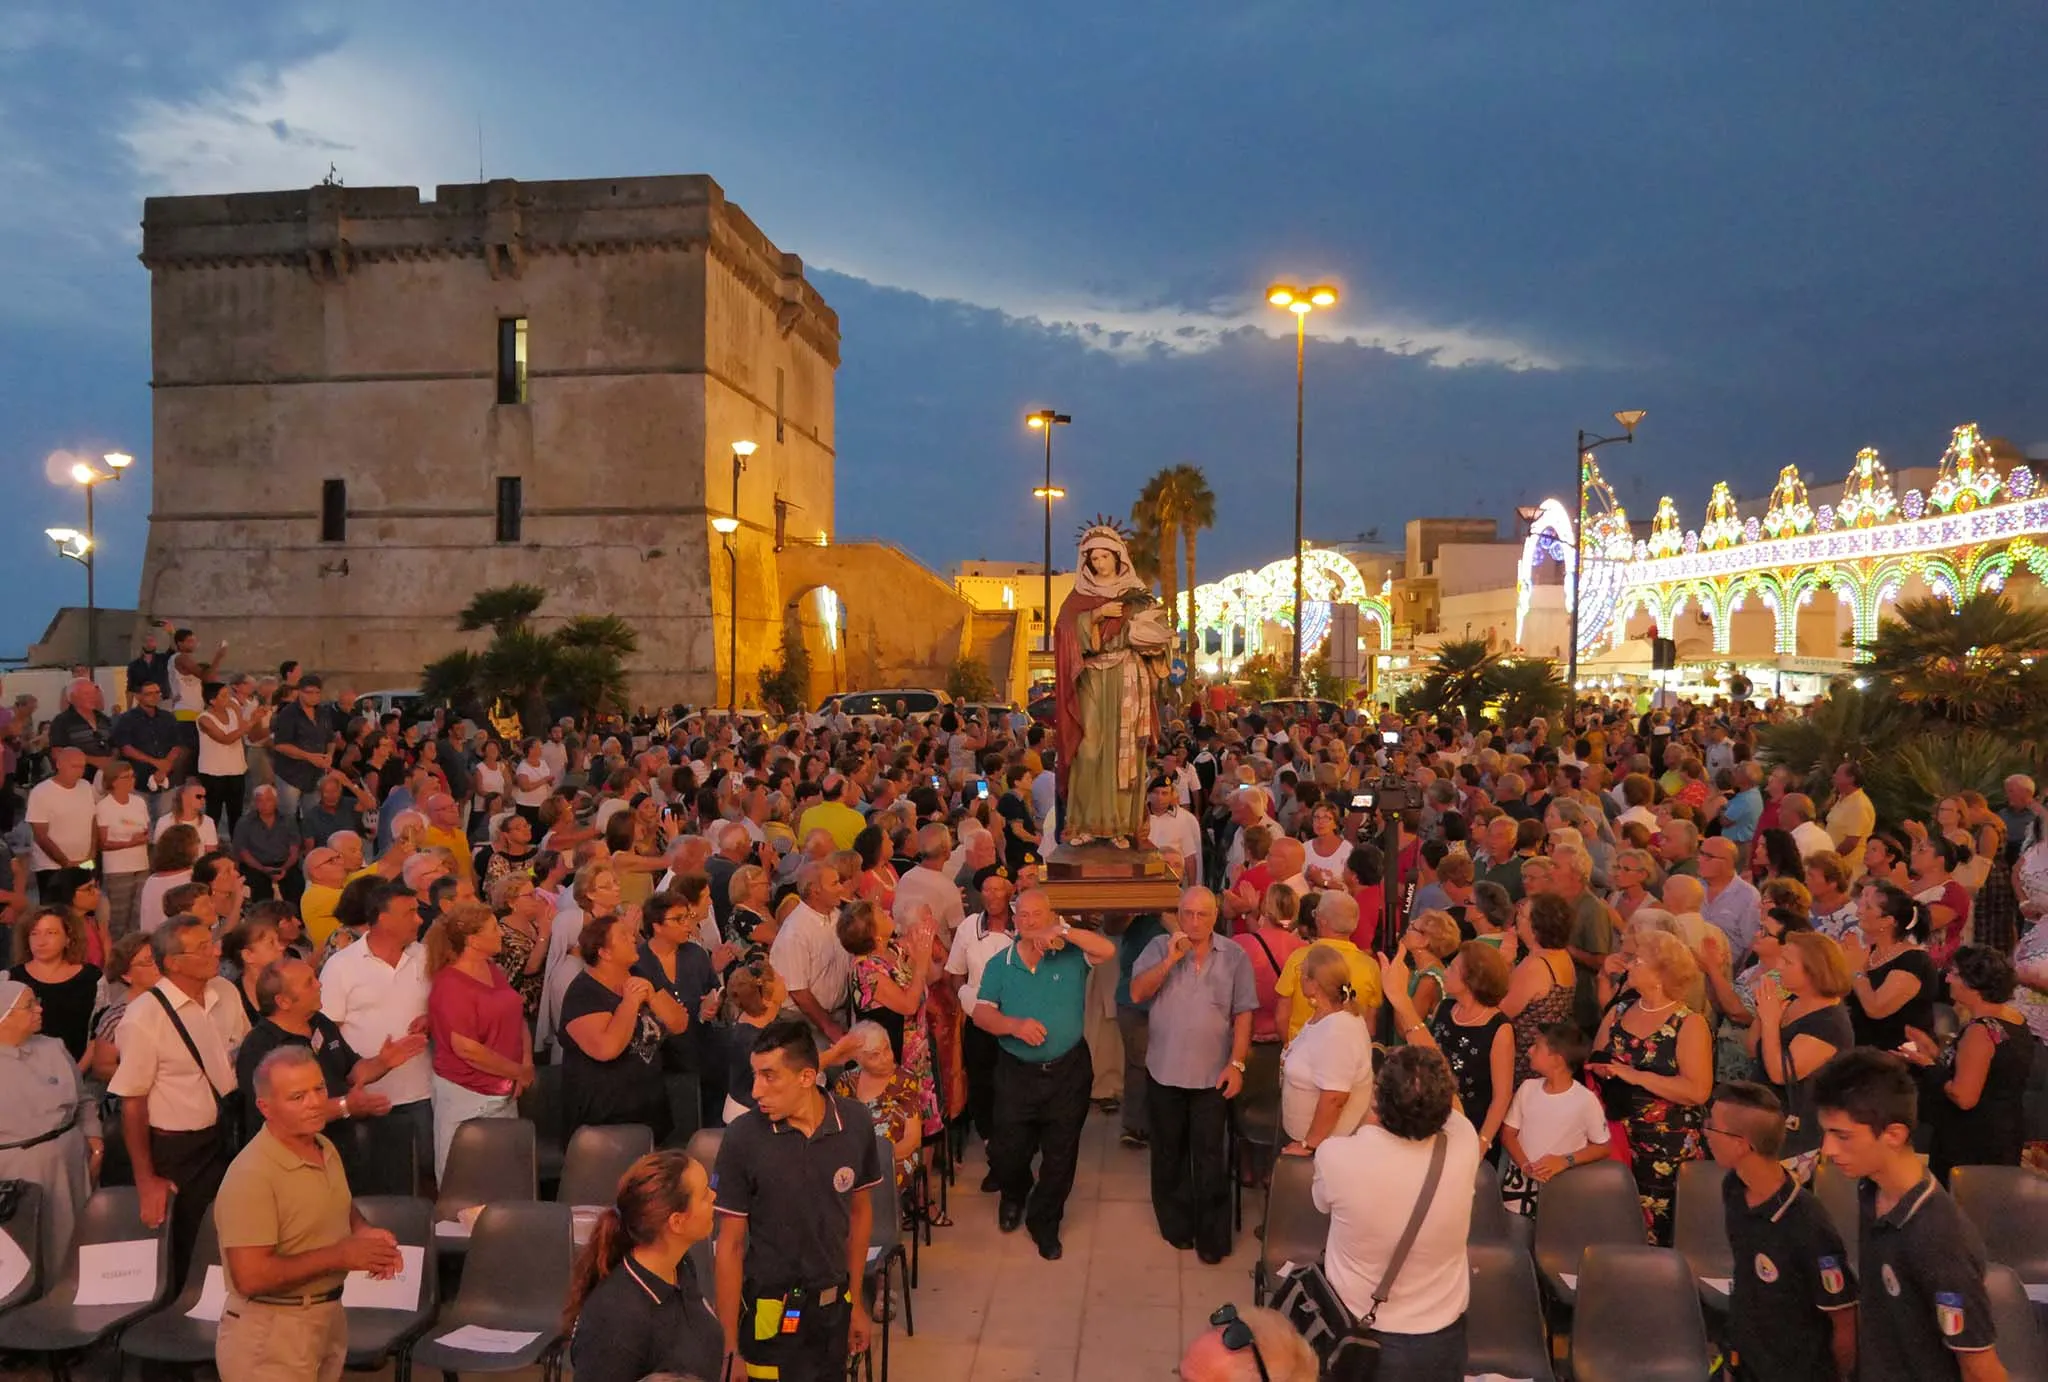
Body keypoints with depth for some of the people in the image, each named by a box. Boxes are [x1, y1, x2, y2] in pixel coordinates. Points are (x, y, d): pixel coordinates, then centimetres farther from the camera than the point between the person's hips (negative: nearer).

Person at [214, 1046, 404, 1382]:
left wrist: (363, 1231, -2)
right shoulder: (251, 1175, -24)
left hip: (329, 1319, 8)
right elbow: (250, 1277, -28)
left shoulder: (325, 1148, 2)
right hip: (270, 1334, -8)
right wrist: (340, 1255, -23)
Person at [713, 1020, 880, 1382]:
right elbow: (730, 1244, -8)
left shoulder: (855, 1122, -10)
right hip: (771, 1314, -3)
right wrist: (731, 1348, -7)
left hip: (834, 1308, 3)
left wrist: (855, 1301, 12)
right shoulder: (742, 1138, -16)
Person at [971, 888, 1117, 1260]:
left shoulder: (1071, 956, -5)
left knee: (1060, 1156, 10)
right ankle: (1013, 1195, 45)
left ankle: (1044, 1222, 32)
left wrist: (1065, 931, -28)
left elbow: (1108, 950, -22)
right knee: (1007, 1152, 10)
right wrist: (1015, 1025, -24)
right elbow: (981, 1013, -6)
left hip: (1068, 1072, -1)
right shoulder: (999, 965, 0)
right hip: (1017, 1073, 1)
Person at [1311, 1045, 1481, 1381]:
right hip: (1437, 1339, 1)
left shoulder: (1335, 1155, -29)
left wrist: (1372, 1124, 4)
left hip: (1351, 1332, -1)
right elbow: (1448, 1103, -2)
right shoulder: (1463, 1148, -26)